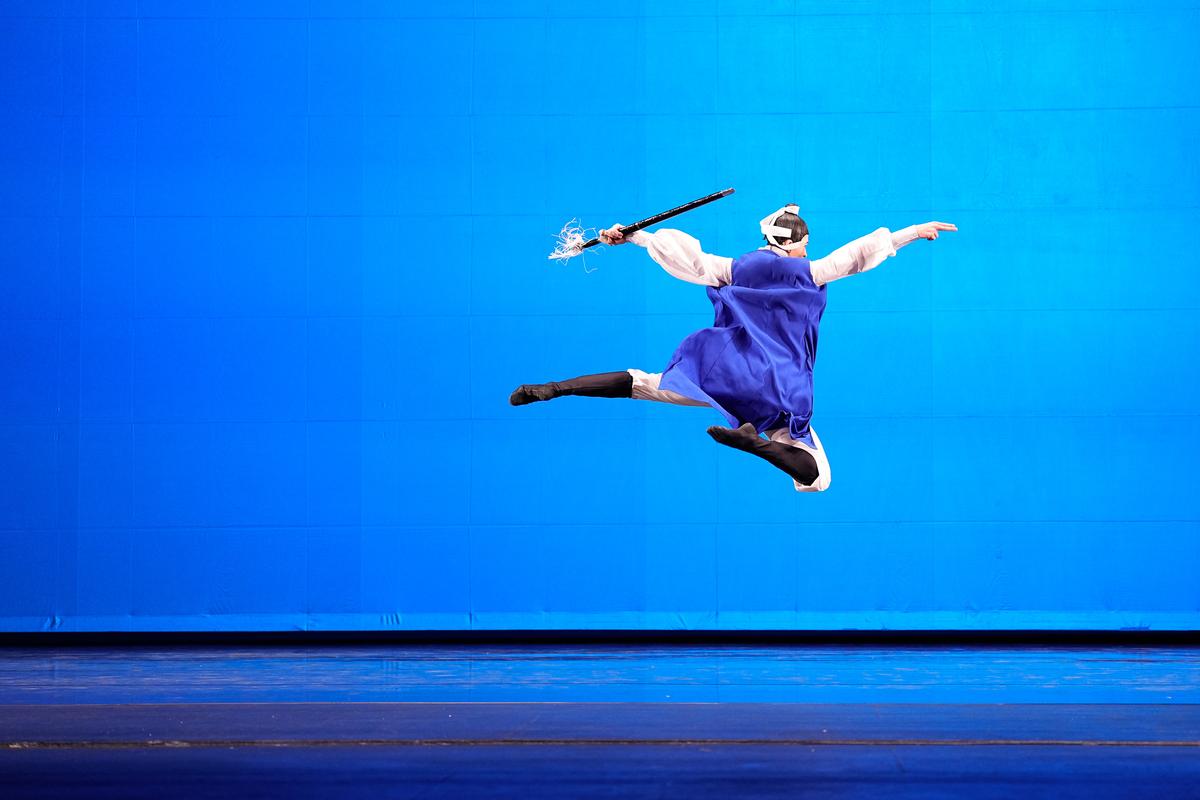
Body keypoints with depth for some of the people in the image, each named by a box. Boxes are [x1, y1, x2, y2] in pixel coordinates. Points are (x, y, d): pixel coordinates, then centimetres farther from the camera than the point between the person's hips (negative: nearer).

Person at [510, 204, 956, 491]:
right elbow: (861, 253, 8)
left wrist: (631, 236, 18)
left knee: (642, 383, 9)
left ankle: (555, 389, -14)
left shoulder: (735, 270, 11)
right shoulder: (810, 273, 5)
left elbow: (686, 254, 9)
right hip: (781, 394, -3)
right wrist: (912, 234, 18)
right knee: (816, 478, -5)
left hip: (724, 374, 3)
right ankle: (757, 444, -35)